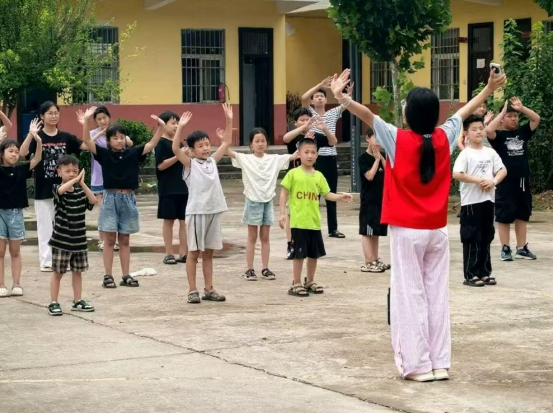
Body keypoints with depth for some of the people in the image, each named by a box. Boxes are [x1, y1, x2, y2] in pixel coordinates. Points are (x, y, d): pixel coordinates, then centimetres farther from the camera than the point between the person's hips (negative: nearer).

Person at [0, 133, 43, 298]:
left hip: (16, 213, 2)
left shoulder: (21, 170, 2)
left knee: (15, 252, 9)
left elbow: (37, 159, -5)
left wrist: (38, 141, -20)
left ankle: (16, 285, 13)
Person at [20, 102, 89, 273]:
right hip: (43, 190, -3)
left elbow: (86, 146, -3)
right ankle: (46, 261, 7)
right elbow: (23, 153, -22)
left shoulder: (65, 137, 5)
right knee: (45, 226, 1)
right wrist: (31, 134, -35)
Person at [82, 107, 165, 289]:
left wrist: (161, 127, -16)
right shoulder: (104, 154, -3)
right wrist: (87, 120, -28)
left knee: (125, 240, 10)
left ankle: (126, 276, 14)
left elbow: (152, 144, -1)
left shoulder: (133, 154, 3)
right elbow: (87, 140, -14)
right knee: (110, 239, 2)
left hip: (128, 199, 2)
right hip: (110, 198, -2)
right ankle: (108, 276, 7)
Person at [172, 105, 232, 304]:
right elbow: (175, 149, -18)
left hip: (214, 211, 5)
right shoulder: (190, 164, -4)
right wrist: (181, 127, -26)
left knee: (209, 252, 11)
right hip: (196, 212, -5)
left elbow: (227, 143, 14)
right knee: (194, 252, 1)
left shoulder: (212, 161, 10)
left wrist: (229, 120, 6)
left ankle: (209, 289, 16)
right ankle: (192, 290, 5)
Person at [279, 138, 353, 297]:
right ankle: (296, 284, 8)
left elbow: (327, 194, 6)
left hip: (314, 222, 5)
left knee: (314, 253, 12)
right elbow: (284, 194, -4)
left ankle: (310, 281, 27)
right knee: (299, 254, -1)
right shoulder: (293, 174, -6)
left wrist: (341, 197, -11)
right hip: (298, 221, -5)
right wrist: (283, 213, -11)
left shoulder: (319, 176, 6)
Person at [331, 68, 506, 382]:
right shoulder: (444, 138, 0)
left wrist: (342, 98, -32)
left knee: (410, 296, 0)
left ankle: (418, 365, -1)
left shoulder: (397, 139, -12)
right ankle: (441, 363, 9)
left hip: (407, 231, -4)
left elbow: (369, 116, -23)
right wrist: (489, 90, 29)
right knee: (437, 294, 8)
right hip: (438, 230, 4)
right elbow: (465, 112, 15)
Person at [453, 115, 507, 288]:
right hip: (471, 202, -6)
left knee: (486, 238, 11)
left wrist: (493, 181, -11)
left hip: (488, 200, 6)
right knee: (472, 240, -3)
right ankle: (471, 275, 2)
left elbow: (503, 170, 8)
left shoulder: (490, 152, 9)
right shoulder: (465, 154, -8)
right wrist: (478, 180, -20)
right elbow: (457, 174, -19)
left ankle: (484, 273, 19)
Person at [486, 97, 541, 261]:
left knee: (522, 216, 10)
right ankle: (505, 249, 7)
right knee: (504, 217, 1)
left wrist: (521, 108, -10)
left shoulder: (523, 132, 9)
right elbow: (488, 130, -23)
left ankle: (522, 248, 17)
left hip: (523, 181, 4)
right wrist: (503, 111, -16)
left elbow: (537, 119, 2)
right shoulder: (499, 136, -3)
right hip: (505, 182, -4)